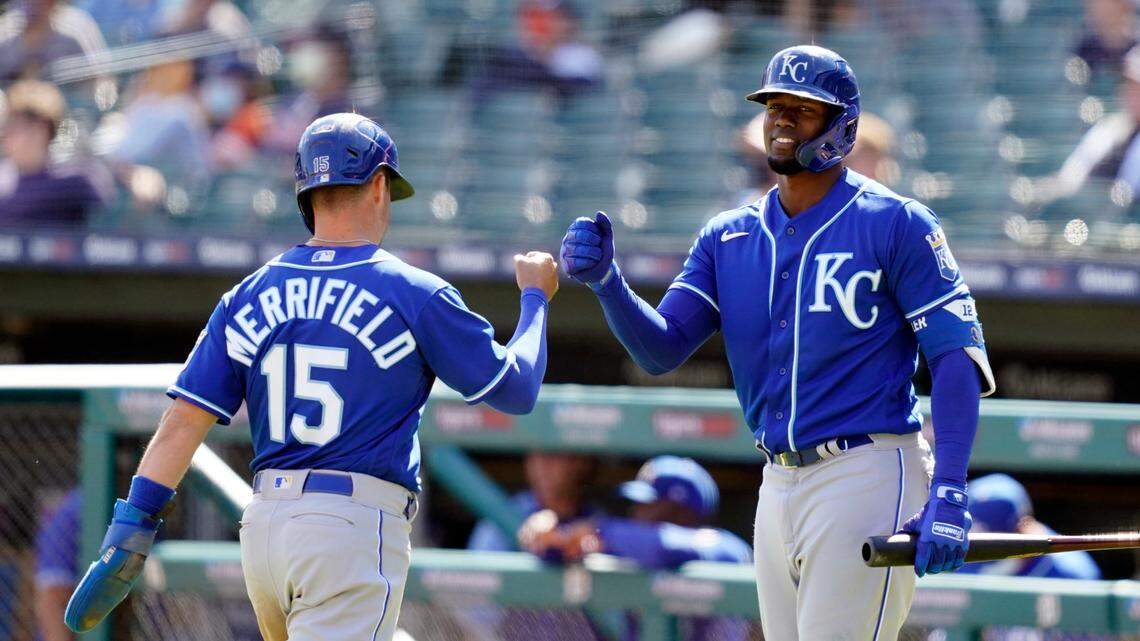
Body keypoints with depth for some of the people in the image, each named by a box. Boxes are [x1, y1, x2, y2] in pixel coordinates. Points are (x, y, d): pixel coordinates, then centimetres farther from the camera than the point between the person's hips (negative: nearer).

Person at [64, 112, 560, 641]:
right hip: (357, 528, -6)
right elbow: (516, 390, 4)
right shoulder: (413, 294, -3)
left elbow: (183, 422, 3)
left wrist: (128, 533, 2)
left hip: (263, 523, 6)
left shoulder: (248, 298, 10)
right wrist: (535, 296, 20)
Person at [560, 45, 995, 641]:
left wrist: (948, 493, -22)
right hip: (780, 488, 7)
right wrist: (604, 281, -18)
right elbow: (660, 350, 2)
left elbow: (956, 354, -11)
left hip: (868, 478, -7)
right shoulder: (728, 238, 12)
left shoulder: (895, 224, -5)